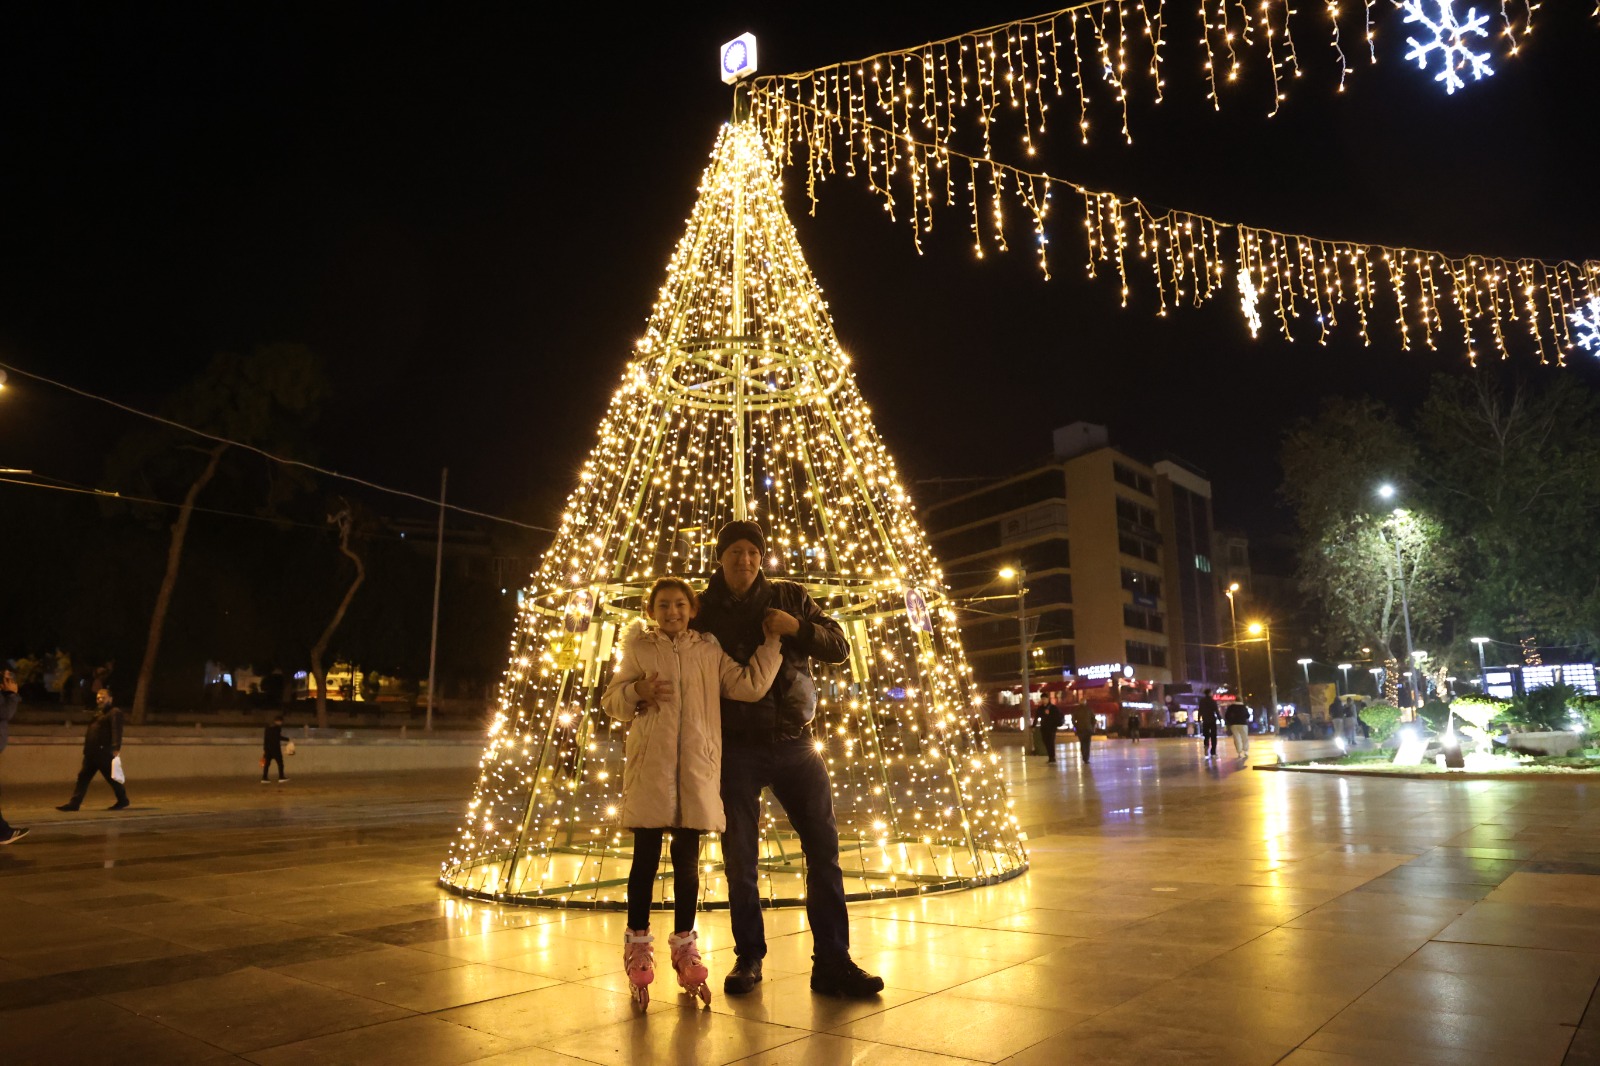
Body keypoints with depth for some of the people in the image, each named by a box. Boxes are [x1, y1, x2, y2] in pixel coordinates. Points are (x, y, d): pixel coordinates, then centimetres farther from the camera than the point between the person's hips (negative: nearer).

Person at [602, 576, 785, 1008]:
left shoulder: (709, 651, 10)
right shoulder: (639, 649, 7)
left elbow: (749, 685, 2)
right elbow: (611, 701, 7)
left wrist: (771, 640, 2)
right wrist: (636, 692, -13)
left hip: (696, 769, 1)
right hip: (650, 766, -1)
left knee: (687, 860, 8)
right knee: (646, 857, 4)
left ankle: (684, 946, 22)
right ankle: (638, 948, 18)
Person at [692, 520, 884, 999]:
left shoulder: (790, 598, 4)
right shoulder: (704, 611, 2)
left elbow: (840, 647, 2)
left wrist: (798, 629, -15)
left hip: (794, 743, 1)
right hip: (736, 748, -1)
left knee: (825, 851, 0)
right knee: (740, 859, 6)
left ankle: (833, 963, 8)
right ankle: (748, 958, 23)